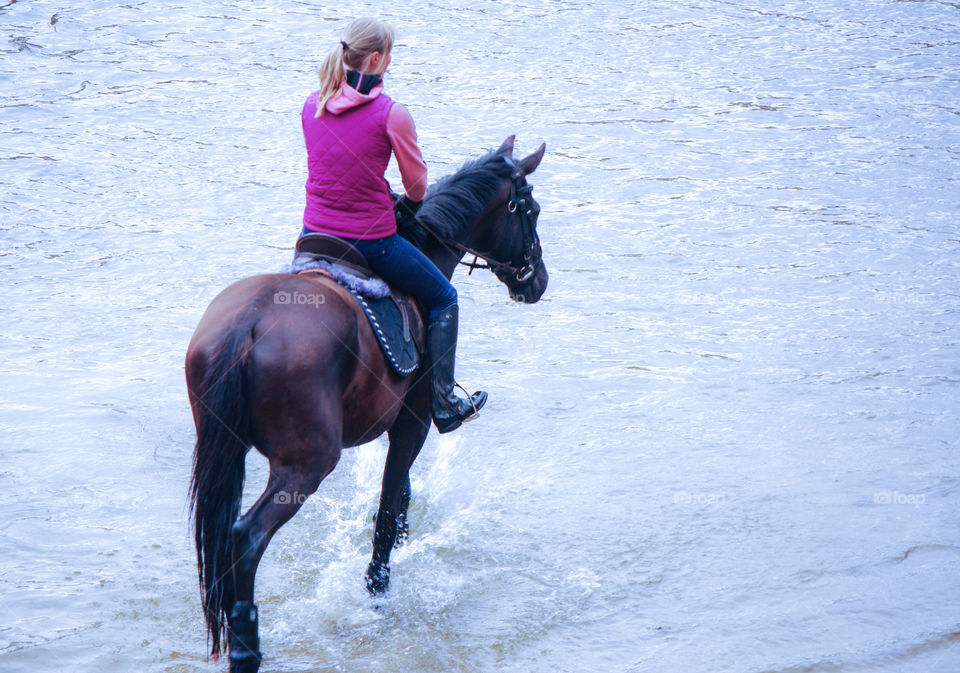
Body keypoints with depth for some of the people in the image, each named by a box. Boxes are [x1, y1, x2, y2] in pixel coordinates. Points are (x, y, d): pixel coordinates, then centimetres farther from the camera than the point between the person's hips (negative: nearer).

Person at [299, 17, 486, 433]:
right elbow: (417, 185, -5)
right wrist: (406, 205, 18)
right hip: (371, 241, -5)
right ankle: (444, 406, 18)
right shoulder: (392, 114, -15)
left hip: (314, 235, 5)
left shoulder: (312, 106, 1)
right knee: (443, 298, 17)